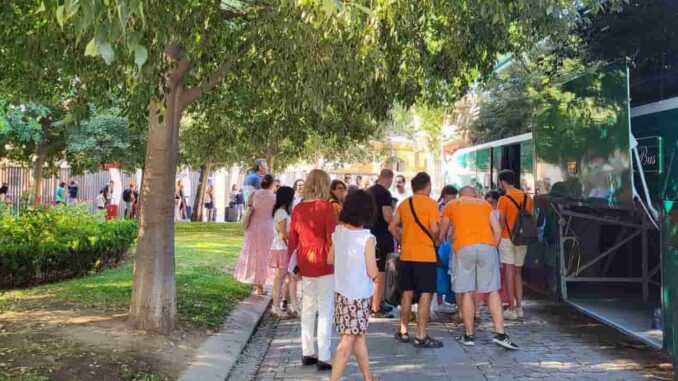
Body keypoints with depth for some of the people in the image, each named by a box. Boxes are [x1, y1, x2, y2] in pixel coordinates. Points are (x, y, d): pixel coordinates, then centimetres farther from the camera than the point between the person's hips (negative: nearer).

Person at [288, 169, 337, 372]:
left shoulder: (298, 208, 5)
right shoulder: (326, 206, -10)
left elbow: (292, 239, 10)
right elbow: (332, 238, -12)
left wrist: (293, 264, 19)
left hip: (305, 263, 6)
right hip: (324, 263, -6)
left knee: (308, 308, 15)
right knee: (325, 310, 0)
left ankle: (307, 352, 22)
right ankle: (323, 357, 1)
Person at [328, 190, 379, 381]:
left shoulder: (338, 232, -1)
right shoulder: (367, 238, -18)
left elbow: (330, 260, 11)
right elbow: (373, 272, -15)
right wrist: (375, 269, 6)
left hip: (341, 291, 7)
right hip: (358, 294, -7)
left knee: (359, 335, 19)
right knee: (348, 341, 1)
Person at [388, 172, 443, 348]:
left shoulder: (404, 204, 8)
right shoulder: (431, 203, -9)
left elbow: (392, 227, 10)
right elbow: (434, 230, -16)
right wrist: (435, 240, 4)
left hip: (406, 255, 6)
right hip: (425, 255, -6)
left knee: (407, 292, 15)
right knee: (425, 294, -2)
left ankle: (403, 331, 22)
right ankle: (421, 336, -4)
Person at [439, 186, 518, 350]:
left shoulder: (451, 205, 21)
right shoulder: (485, 204, 23)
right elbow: (497, 230, 15)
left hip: (463, 248, -1)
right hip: (487, 246, 1)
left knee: (466, 292, 5)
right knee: (492, 291, 4)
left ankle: (469, 335, 9)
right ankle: (500, 333, -2)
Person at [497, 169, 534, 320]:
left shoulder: (504, 199, -10)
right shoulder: (527, 197, 8)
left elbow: (501, 223, -11)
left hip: (508, 239, -6)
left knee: (509, 272, -2)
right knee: (518, 273, 14)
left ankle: (511, 309, -2)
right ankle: (519, 308, 12)